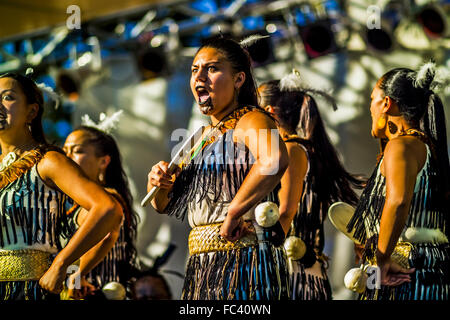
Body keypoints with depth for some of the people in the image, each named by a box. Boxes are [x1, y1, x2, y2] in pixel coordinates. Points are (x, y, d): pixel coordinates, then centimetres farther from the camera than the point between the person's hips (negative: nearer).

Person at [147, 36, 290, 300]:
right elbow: (164, 205, 25)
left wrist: (232, 214, -26)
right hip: (203, 265, 8)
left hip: (243, 260, -8)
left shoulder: (250, 120, -5)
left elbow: (275, 159, -30)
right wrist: (159, 184, 2)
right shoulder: (207, 135, 21)